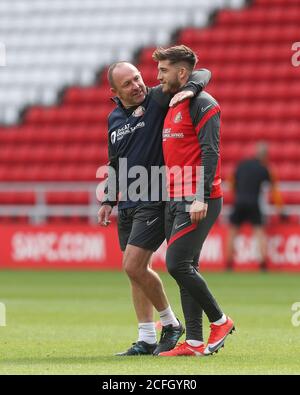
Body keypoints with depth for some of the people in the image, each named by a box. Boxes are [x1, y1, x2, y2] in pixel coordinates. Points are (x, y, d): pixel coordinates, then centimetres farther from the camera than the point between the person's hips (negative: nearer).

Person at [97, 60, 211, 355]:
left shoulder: (158, 99, -8)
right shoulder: (114, 119, 12)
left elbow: (202, 74, -8)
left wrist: (190, 89, -29)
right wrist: (109, 201, 20)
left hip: (154, 201, -7)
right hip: (127, 204, 7)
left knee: (134, 266, -13)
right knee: (134, 269, 8)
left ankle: (169, 323, 6)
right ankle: (146, 339, 14)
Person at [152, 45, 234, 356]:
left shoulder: (202, 104, -9)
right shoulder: (171, 107, 18)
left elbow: (210, 152, -16)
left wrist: (201, 198, -22)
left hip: (197, 201, -9)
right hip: (174, 200, 9)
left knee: (177, 264, -14)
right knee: (186, 269, 5)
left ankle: (220, 321, 1)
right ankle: (194, 342, 6)